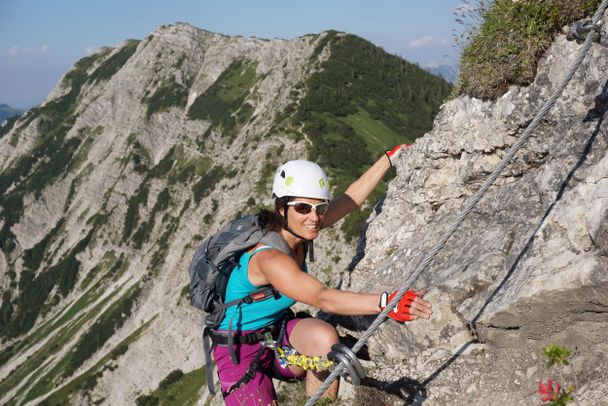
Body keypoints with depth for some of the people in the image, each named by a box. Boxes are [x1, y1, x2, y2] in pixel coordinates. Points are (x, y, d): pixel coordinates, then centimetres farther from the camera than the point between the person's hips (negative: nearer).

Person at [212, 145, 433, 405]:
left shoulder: (299, 229, -9)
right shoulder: (269, 259, -32)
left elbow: (352, 197, 1)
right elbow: (322, 299, -45)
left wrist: (391, 157, 5)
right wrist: (385, 302, -57)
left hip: (277, 332, 6)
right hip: (240, 352, -6)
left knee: (324, 337, -26)